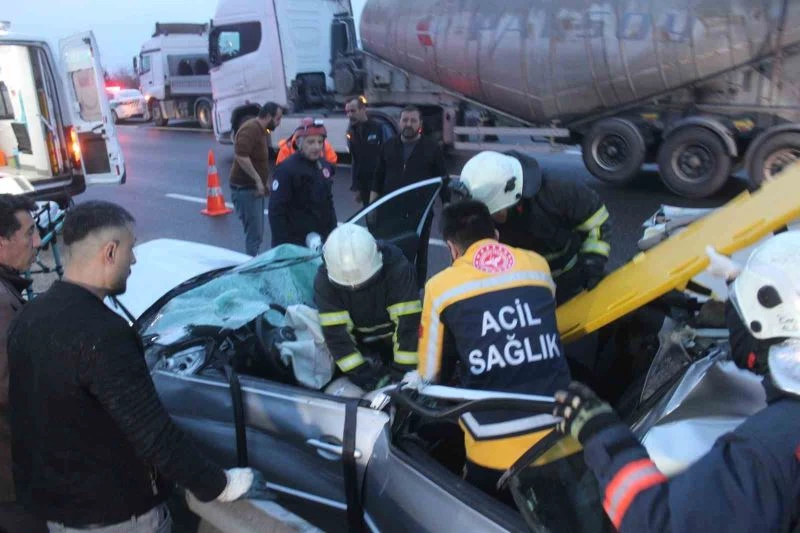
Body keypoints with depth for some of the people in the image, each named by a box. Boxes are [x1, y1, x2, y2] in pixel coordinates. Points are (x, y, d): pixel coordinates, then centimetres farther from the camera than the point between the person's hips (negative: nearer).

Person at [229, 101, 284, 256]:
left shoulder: (260, 130, 16)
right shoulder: (250, 129, -16)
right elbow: (240, 156, -29)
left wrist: (262, 183, 21)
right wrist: (258, 180, -27)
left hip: (254, 188, 10)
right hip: (245, 189, -10)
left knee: (256, 233, 16)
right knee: (255, 234, -10)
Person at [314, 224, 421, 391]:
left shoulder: (397, 268, -31)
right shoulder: (324, 280, -25)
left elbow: (407, 321, -31)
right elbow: (335, 332, -27)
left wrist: (403, 370, -32)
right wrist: (360, 373, -31)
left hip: (392, 338, -1)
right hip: (358, 342, 1)